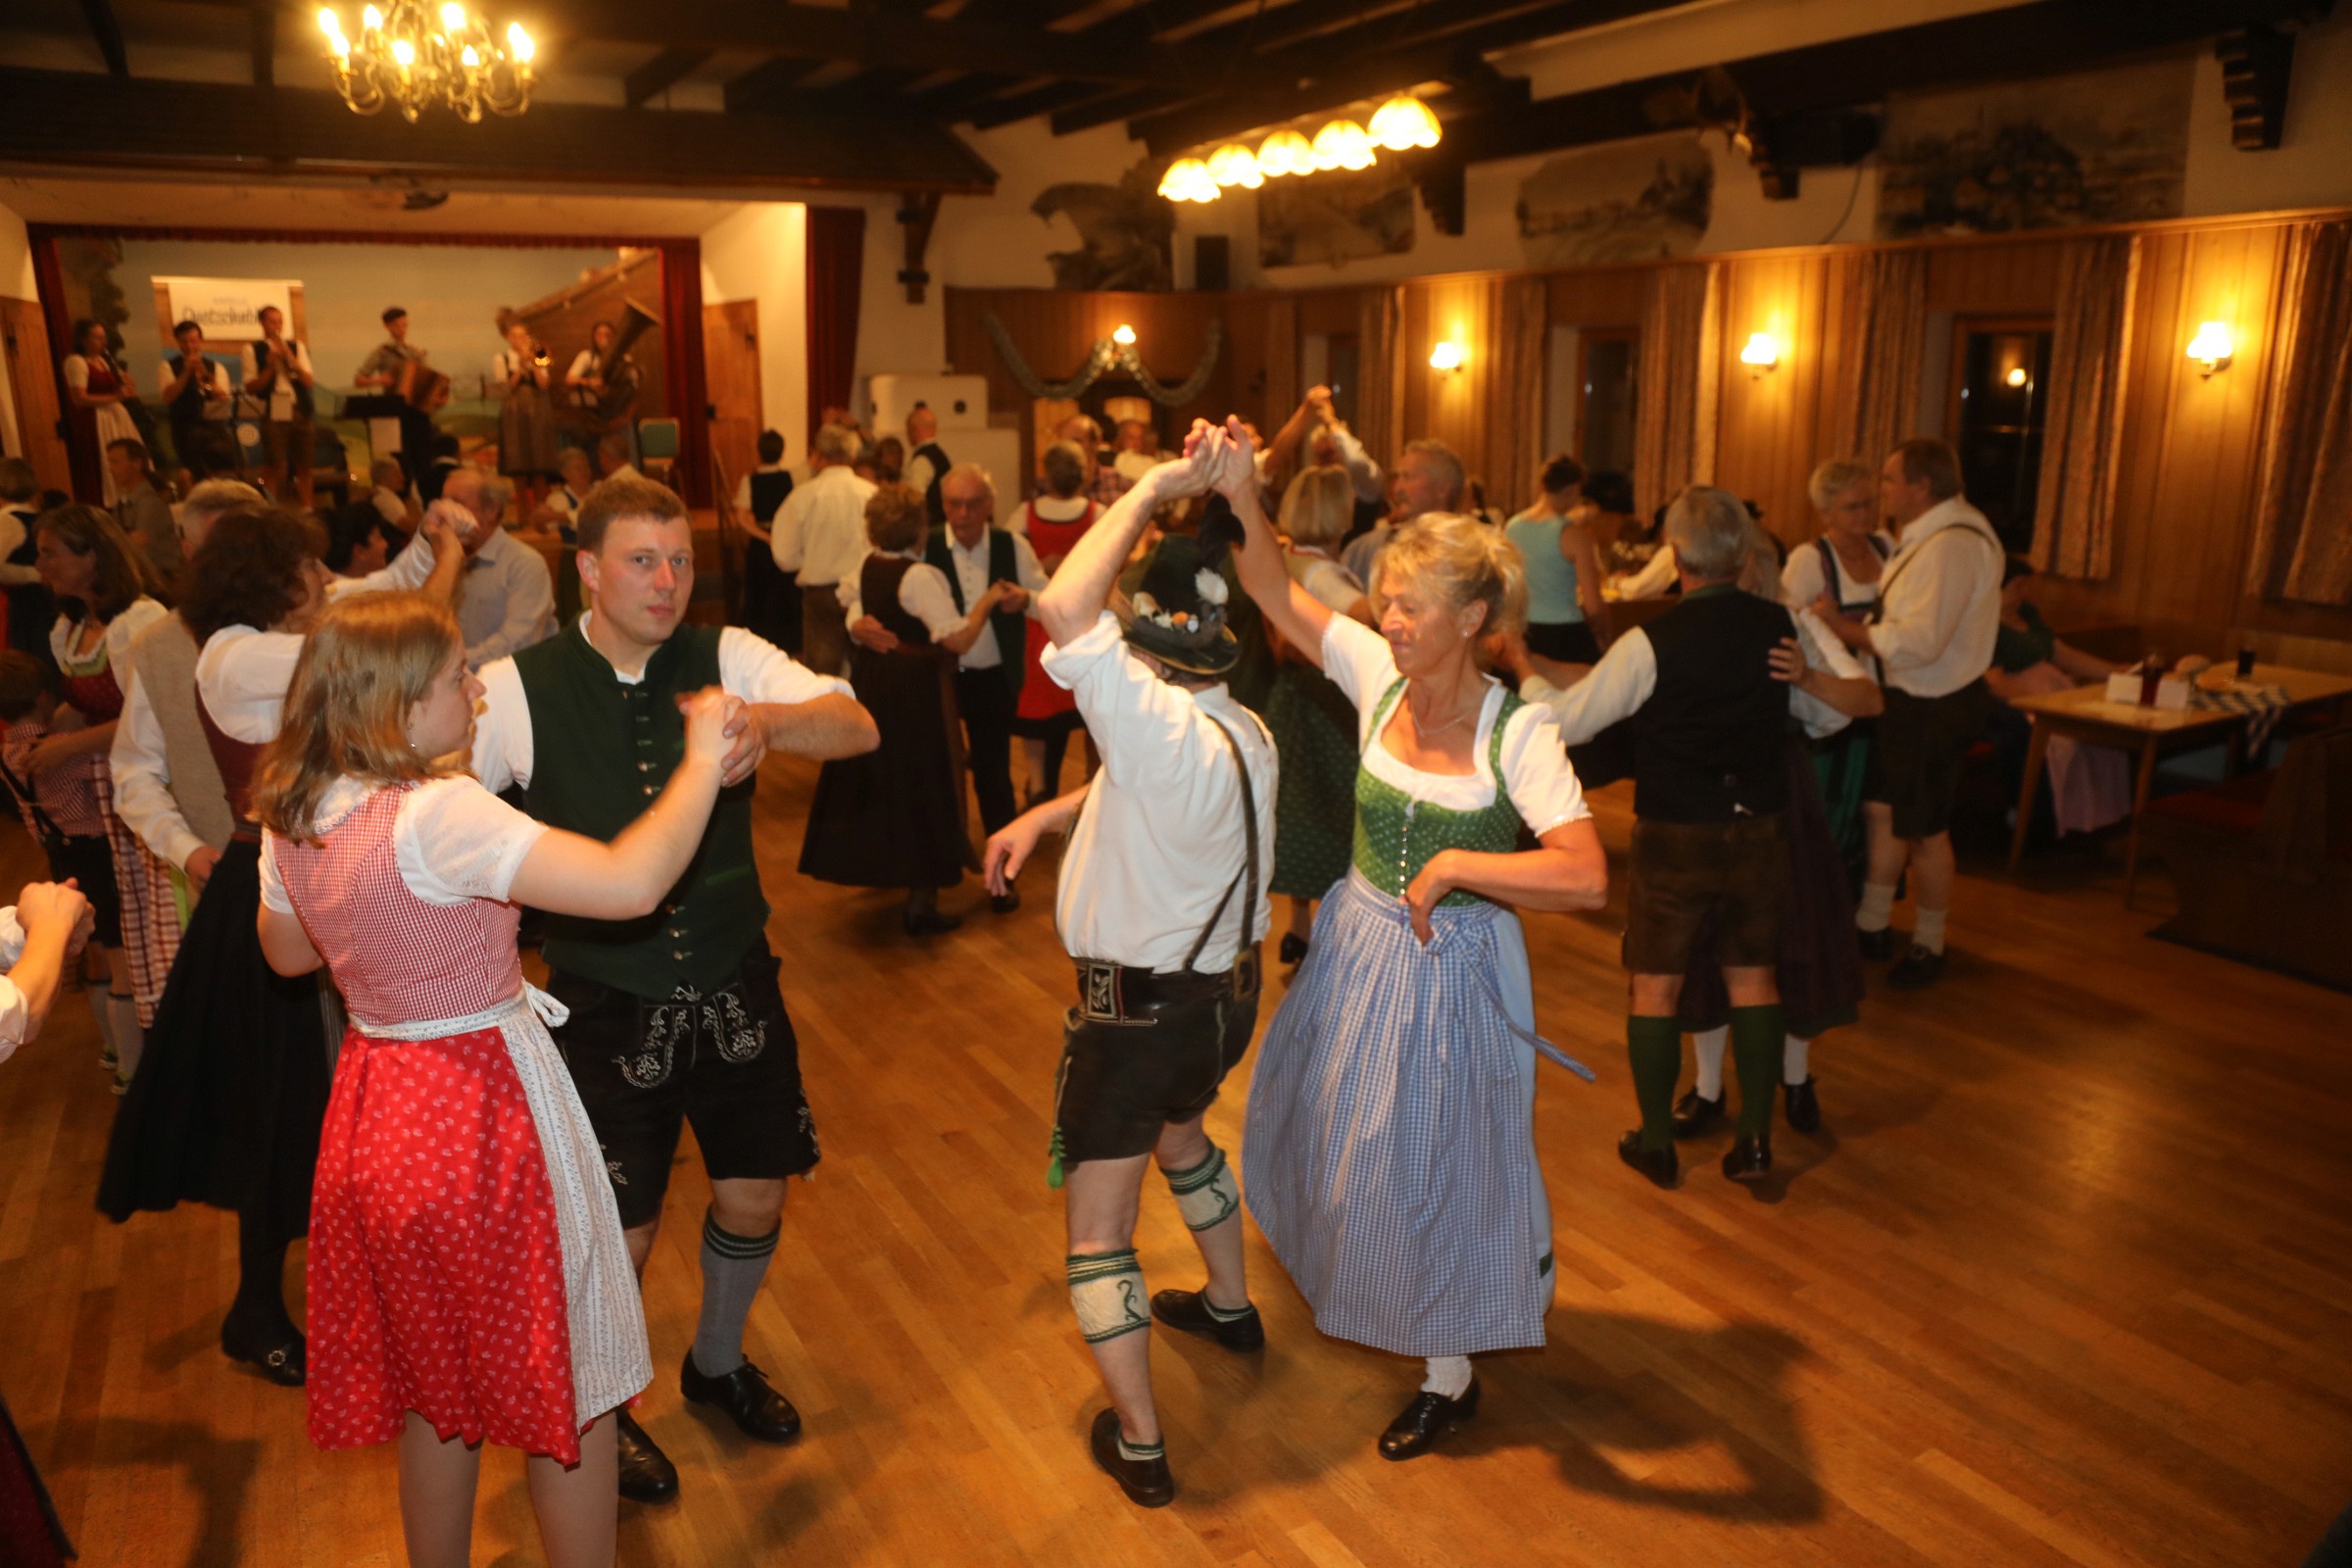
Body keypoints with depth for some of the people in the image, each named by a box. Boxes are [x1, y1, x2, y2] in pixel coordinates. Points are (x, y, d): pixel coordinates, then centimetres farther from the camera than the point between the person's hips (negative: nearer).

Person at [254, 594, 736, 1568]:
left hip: (376, 1109, 8)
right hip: (484, 1113, -8)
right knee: (568, 1387, 11)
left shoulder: (292, 819, -1)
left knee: (436, 1388, 26)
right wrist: (702, 760, -22)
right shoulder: (440, 812, -26)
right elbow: (631, 885, -33)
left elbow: (287, 953, 18)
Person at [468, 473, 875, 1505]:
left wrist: (766, 719, -41)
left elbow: (860, 729, -22)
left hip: (735, 986, 3)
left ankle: (717, 1362, 47)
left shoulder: (727, 659, -8)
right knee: (620, 1232, 8)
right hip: (607, 1005, -2)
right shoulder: (517, 690, -11)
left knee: (755, 1197, 15)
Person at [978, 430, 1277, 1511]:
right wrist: (1043, 816, 5)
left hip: (1139, 1009, -9)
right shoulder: (1243, 733, 0)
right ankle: (1230, 1305, 54)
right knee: (1181, 1134, 36)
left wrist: (1152, 488, -28)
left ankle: (1137, 1444, 18)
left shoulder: (1163, 725, -29)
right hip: (1224, 992, 9)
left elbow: (1064, 609, -38)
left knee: (1097, 1230, 8)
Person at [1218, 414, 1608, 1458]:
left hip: (1450, 967, -5)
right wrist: (1241, 495, -20)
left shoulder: (1518, 733, -22)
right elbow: (1275, 592, -6)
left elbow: (1587, 876, -31)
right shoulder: (1377, 671, -9)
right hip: (1357, 943, 5)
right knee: (1336, 1129, 24)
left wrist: (1451, 866, -28)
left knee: (1431, 1162, 10)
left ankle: (1449, 1374, 35)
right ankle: (1343, 1275, 56)